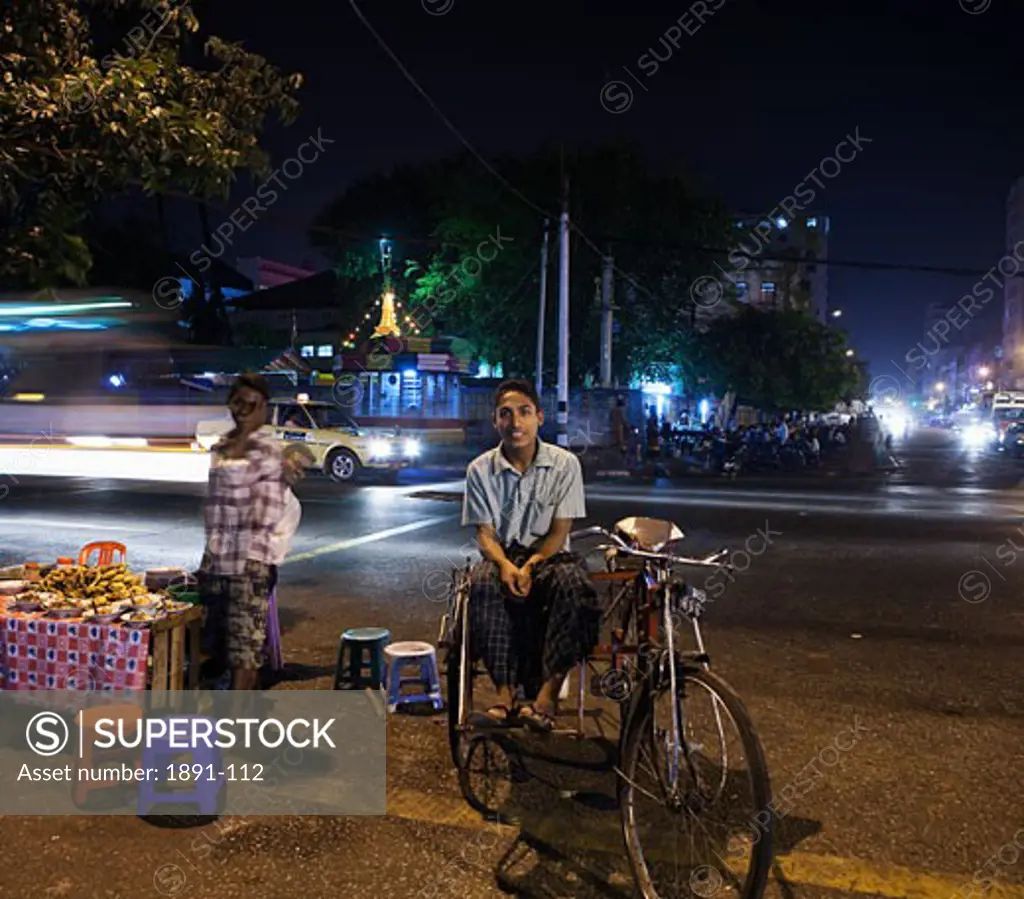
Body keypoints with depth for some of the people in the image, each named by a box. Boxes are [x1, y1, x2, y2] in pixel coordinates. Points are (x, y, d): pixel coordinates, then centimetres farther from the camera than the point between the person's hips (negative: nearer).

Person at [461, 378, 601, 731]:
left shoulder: (565, 464, -4)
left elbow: (559, 532, -5)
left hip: (547, 555, 0)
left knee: (573, 582, -35)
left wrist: (529, 567, -23)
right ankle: (505, 691, -27)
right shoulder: (481, 469, 0)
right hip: (502, 557, 1)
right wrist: (505, 565, -23)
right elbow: (484, 533, -1)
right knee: (483, 583, -35)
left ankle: (547, 693, -31)